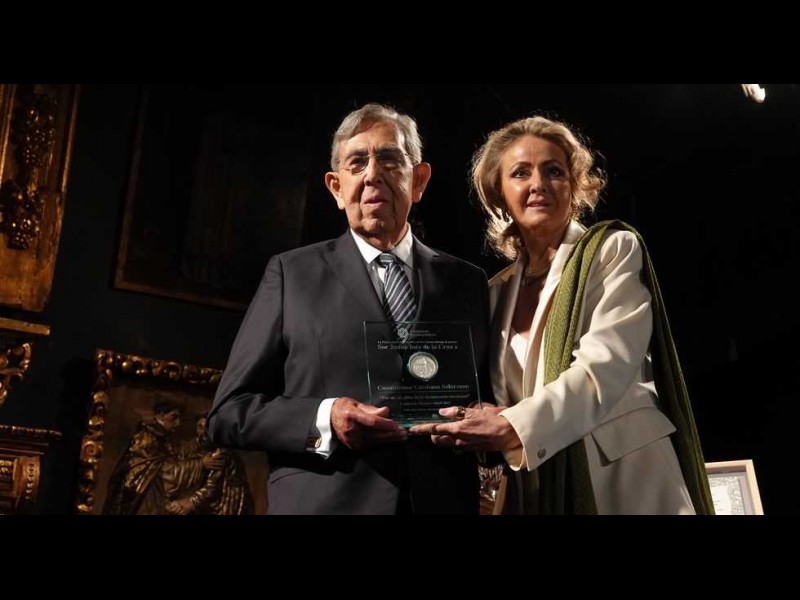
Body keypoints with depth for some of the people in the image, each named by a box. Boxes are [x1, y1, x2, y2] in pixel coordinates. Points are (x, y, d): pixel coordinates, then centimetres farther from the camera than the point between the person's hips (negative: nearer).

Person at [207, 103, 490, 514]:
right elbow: (229, 412, -1)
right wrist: (322, 422, -18)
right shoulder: (291, 273, 1)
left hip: (442, 505, 3)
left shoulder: (469, 282, 8)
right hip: (321, 503, -2)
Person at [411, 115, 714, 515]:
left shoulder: (615, 248, -1)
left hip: (622, 470, -4)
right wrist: (471, 426, -8)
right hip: (533, 485, 5)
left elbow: (608, 365, -15)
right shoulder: (497, 292, 13)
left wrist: (518, 427, -27)